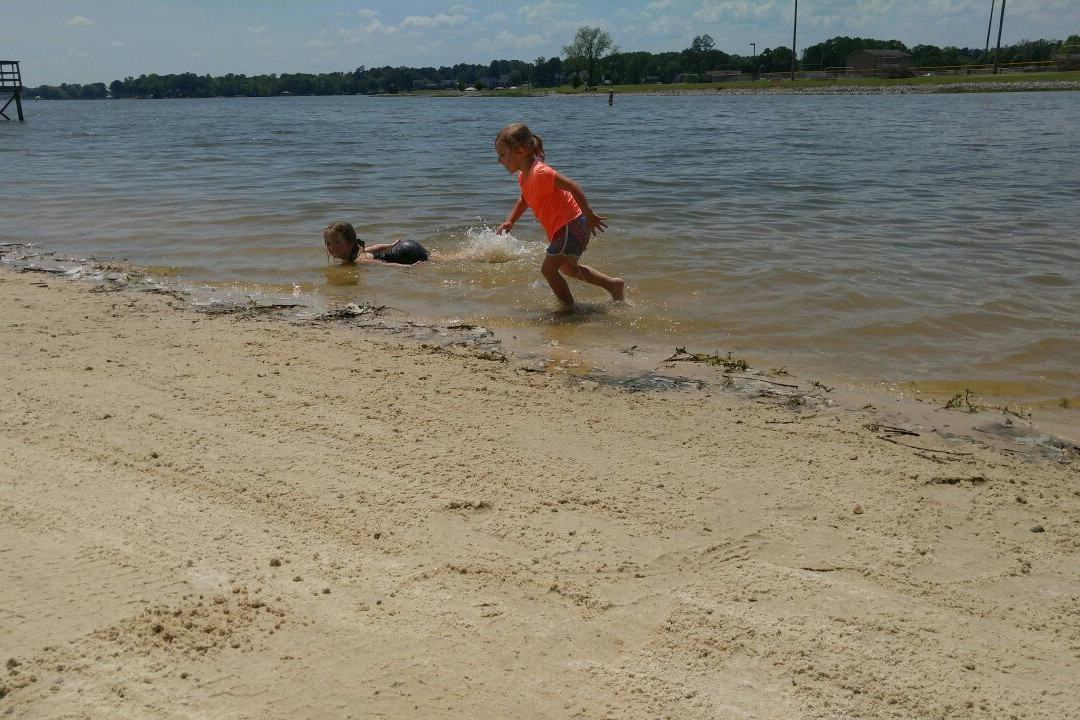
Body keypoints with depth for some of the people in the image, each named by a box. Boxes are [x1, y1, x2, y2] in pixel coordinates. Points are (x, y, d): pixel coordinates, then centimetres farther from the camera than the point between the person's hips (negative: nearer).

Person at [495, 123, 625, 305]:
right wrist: (509, 221, 11)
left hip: (571, 226, -11)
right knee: (568, 268, 25)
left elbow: (573, 187, -27)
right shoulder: (524, 175, 7)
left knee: (548, 269, -6)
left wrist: (589, 215, -25)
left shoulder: (539, 173, -23)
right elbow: (524, 200, 25)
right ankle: (614, 284, 30)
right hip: (565, 228, 11)